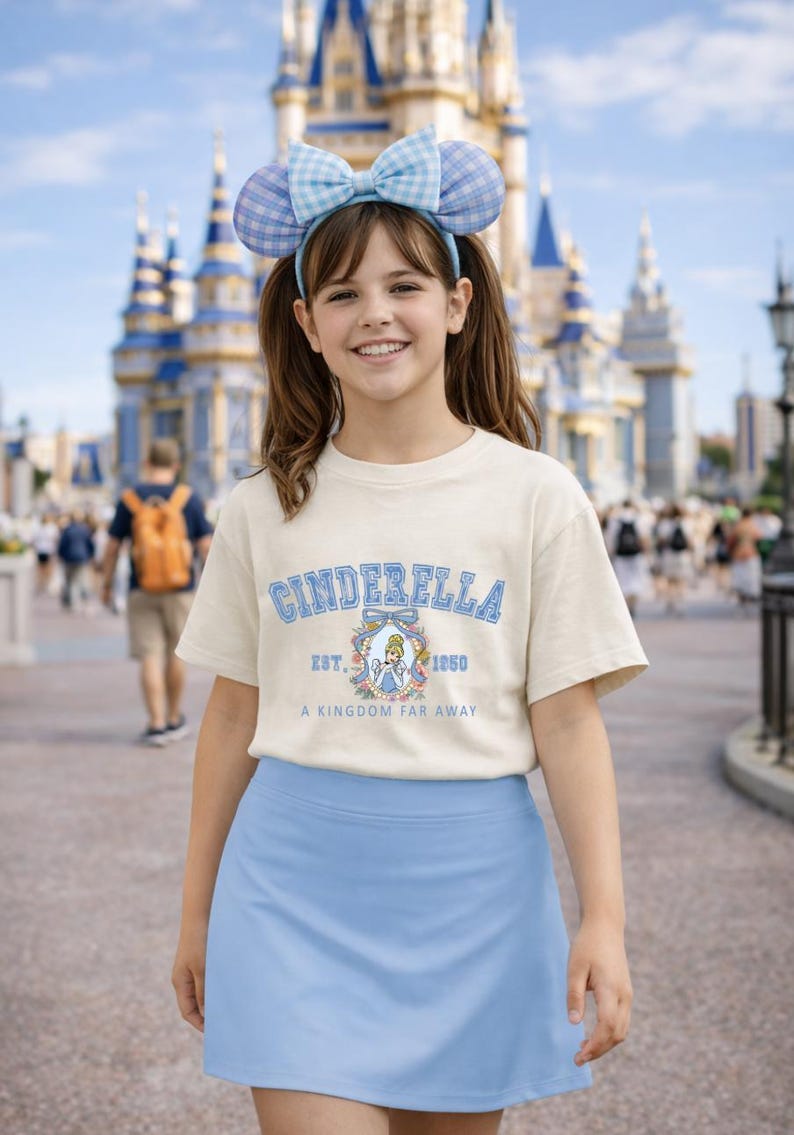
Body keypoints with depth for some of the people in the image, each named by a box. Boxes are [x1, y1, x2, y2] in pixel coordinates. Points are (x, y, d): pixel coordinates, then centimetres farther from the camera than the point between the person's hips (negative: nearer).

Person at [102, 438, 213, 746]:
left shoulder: (129, 500, -2)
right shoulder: (189, 499, -3)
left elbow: (112, 546, 0)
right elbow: (206, 546, -4)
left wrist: (107, 585, 10)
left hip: (141, 590, 0)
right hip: (179, 589, 0)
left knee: (150, 657, -1)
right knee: (175, 654, 14)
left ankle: (156, 725, -7)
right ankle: (174, 720, 25)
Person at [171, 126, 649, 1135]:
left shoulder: (537, 498, -2)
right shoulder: (263, 511, 4)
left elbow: (568, 723, -2)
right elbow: (233, 717, 9)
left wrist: (603, 917, -9)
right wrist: (197, 911, 13)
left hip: (469, 885, 0)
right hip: (294, 883, 1)